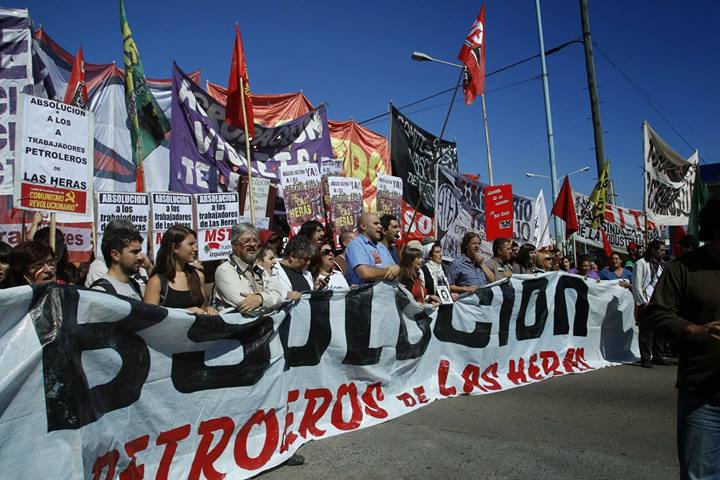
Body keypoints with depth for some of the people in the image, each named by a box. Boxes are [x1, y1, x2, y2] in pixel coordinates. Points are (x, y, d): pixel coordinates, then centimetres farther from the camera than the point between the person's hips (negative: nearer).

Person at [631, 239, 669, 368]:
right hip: (647, 304, -7)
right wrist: (643, 302, -12)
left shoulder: (661, 265, 17)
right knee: (646, 332, -5)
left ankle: (657, 357, 24)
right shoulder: (641, 264, -5)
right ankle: (645, 359, 1)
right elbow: (636, 286, -9)